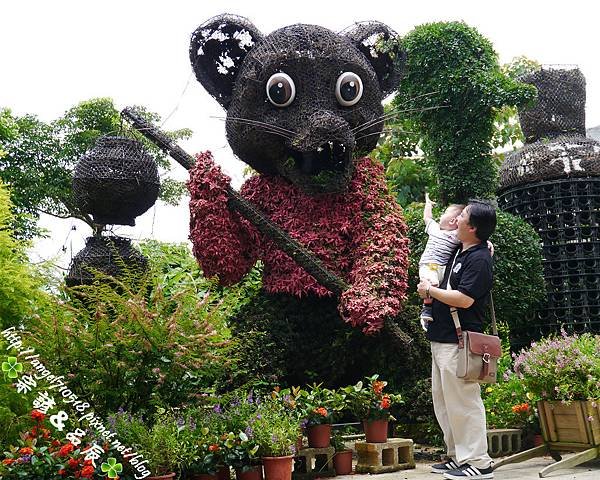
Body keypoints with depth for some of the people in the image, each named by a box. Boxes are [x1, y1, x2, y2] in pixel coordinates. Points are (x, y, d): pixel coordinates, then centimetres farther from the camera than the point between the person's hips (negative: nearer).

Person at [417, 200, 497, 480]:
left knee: (463, 403, -5)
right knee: (443, 403, 16)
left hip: (458, 343, -11)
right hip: (442, 340, 11)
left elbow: (464, 299, -25)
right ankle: (458, 457, 26)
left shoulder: (479, 260, -17)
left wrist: (430, 291, -12)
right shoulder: (462, 250, 12)